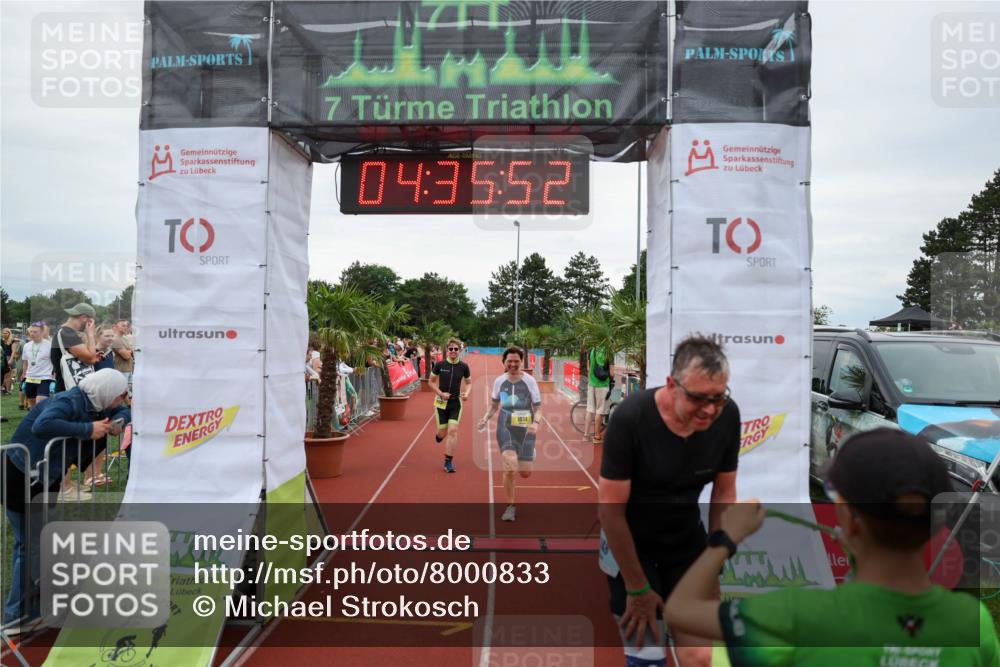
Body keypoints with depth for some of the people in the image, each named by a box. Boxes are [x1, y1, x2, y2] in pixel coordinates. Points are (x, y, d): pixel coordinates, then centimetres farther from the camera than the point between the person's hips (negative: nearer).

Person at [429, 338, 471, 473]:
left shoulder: (464, 366, -4)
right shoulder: (439, 365, -7)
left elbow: (469, 382, 9)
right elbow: (431, 382, 2)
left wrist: (466, 393, -11)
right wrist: (441, 393, -12)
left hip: (456, 402, 0)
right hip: (441, 402, 0)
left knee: (453, 430, -11)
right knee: (443, 432, 4)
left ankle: (448, 461, 0)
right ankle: (439, 435, 45)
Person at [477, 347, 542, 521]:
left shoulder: (529, 381, -6)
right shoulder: (499, 381, 2)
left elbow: (538, 408, -3)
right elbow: (494, 406, 16)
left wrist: (536, 423, -21)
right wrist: (485, 418, -2)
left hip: (525, 429, 0)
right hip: (506, 428, 1)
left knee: (525, 473, 3)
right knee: (510, 469, -15)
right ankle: (510, 506, 7)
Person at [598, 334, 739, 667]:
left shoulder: (728, 416, -16)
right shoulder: (630, 418, -29)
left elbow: (724, 493, -2)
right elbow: (610, 509, -21)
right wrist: (637, 588, -13)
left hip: (687, 540, 4)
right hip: (630, 543, -4)